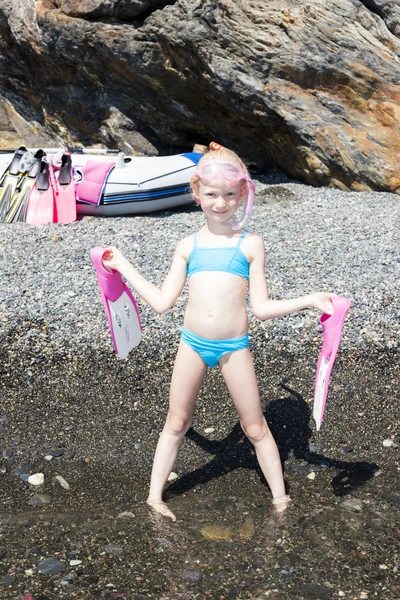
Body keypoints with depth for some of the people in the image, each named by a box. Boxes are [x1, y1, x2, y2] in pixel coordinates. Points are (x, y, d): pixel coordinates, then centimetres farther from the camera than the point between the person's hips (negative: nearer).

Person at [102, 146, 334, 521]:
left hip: (234, 348, -2)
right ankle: (155, 497, 29)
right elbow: (162, 302, 7)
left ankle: (280, 499, 27)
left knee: (255, 427, 10)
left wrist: (308, 301, -13)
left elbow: (261, 308, -1)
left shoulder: (250, 244, 1)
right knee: (176, 423, 15)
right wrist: (123, 266, 12)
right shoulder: (188, 246, 8)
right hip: (192, 345, 2)